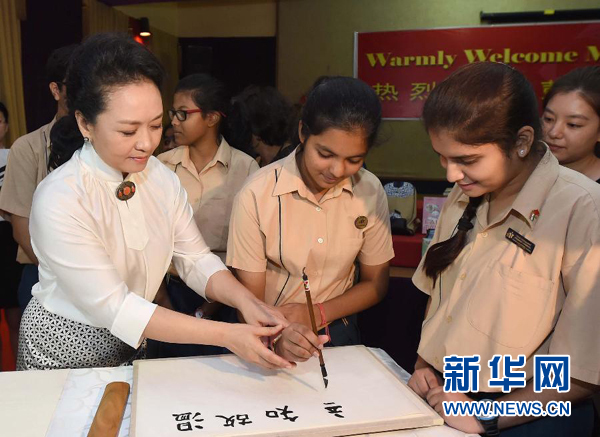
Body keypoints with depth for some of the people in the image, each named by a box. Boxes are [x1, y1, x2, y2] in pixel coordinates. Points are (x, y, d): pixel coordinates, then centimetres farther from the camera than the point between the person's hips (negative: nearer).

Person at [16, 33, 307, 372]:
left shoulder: (161, 177, -9)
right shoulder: (58, 201, -27)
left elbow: (196, 259, -8)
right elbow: (113, 308, -29)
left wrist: (246, 301, -28)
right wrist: (226, 335, -34)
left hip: (132, 344, 5)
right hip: (65, 353, -4)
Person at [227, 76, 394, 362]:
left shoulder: (370, 192, -5)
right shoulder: (256, 195, -15)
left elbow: (375, 284, 5)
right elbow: (250, 298, -11)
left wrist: (318, 313, -10)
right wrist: (276, 339, -31)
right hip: (270, 337, -1)